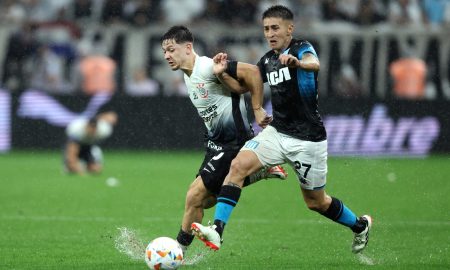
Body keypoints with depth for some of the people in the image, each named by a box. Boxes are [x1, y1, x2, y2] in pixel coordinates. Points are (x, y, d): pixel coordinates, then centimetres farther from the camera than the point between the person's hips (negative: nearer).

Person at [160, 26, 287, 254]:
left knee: (195, 196, -12)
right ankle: (262, 171, 21)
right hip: (216, 142, 10)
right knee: (204, 200, 14)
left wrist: (257, 110, -20)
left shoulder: (208, 67, -20)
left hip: (233, 143, -10)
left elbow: (252, 73, -24)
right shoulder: (188, 75, 9)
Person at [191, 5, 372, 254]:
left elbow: (314, 64, -37)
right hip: (276, 132, 6)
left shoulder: (302, 48, -13)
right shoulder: (267, 60, 8)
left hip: (307, 139, -6)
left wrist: (297, 63, -61)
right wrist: (223, 73, -6)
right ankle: (217, 230, -26)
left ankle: (360, 225, 36)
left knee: (316, 202, 8)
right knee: (238, 165, -19)